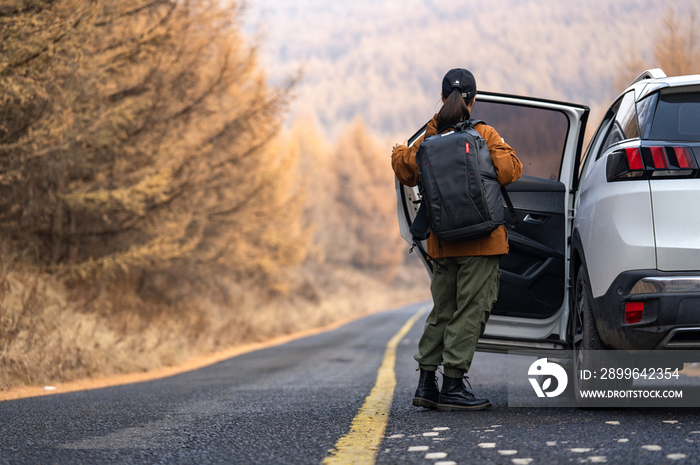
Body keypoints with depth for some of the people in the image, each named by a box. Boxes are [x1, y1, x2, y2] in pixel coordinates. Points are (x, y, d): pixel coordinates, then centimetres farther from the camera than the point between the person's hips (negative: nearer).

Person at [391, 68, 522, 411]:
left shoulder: (428, 140, 3)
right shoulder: (483, 135, -8)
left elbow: (407, 172, 15)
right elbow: (509, 169, -13)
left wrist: (399, 153, 35)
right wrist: (498, 152, 7)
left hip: (442, 242, 5)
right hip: (480, 241, -5)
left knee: (442, 312, 14)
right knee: (470, 312, -2)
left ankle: (426, 383, 13)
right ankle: (452, 387, -5)